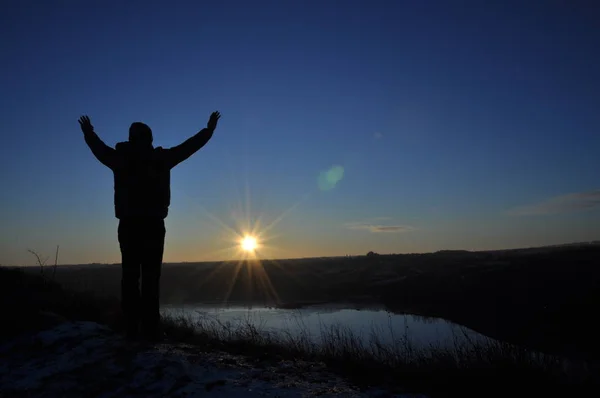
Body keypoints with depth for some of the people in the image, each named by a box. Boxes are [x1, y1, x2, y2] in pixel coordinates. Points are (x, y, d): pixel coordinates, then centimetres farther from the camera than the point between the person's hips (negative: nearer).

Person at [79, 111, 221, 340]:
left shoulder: (120, 158, 8)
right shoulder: (161, 158, 3)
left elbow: (99, 149, 28)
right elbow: (188, 146, 13)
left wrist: (88, 132, 49)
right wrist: (209, 129, 27)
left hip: (128, 225, 2)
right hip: (153, 225, -2)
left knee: (130, 276, 3)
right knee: (151, 277, -3)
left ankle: (132, 329, 1)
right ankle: (150, 329, -6)